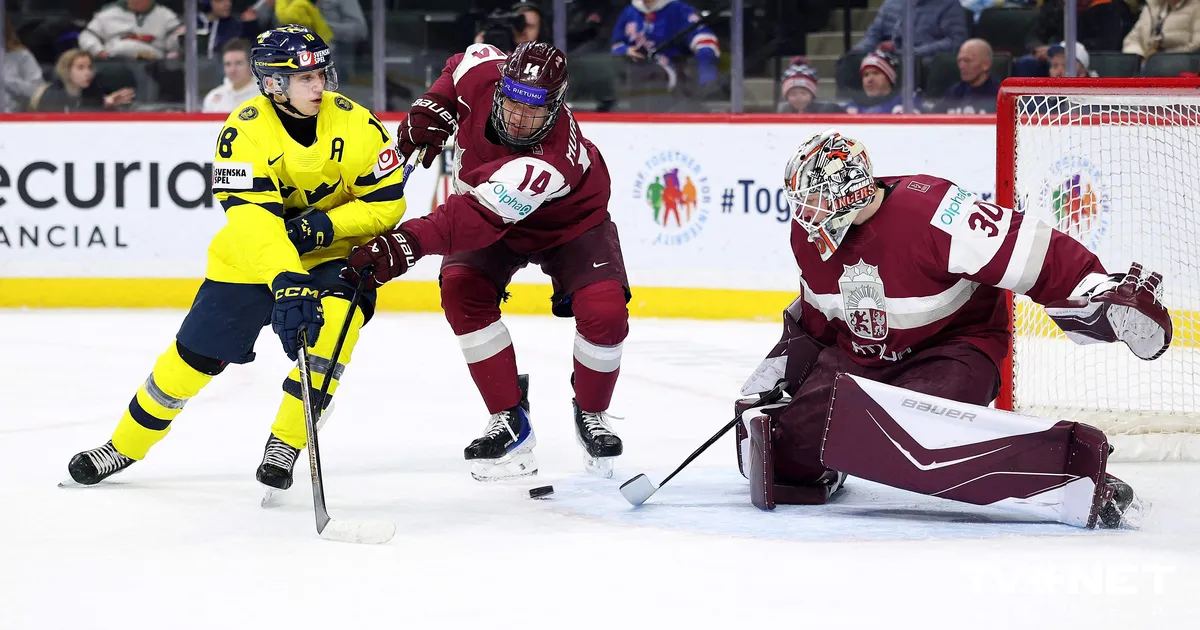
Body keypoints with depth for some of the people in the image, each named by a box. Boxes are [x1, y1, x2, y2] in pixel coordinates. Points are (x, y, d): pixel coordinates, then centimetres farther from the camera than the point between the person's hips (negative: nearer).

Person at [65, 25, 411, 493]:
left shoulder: (354, 123, -17)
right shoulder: (245, 131, -23)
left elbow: (386, 203, -11)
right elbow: (252, 217, -35)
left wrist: (324, 225, -26)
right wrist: (285, 281, -49)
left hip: (335, 248, 1)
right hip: (253, 256, 0)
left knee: (336, 318, -29)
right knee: (196, 353, 0)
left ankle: (284, 445, -16)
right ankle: (125, 446, 22)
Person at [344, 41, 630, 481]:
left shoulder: (552, 160, -44)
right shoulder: (481, 74, -28)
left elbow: (482, 217, -55)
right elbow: (465, 61, 0)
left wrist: (410, 242, -64)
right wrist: (433, 108, -12)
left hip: (569, 221, -4)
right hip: (493, 219, 5)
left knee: (604, 311, -24)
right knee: (462, 290, -21)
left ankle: (591, 414, 5)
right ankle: (509, 419, -10)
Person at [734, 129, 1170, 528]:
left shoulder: (930, 212, -29)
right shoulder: (810, 234, -5)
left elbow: (1034, 254, -29)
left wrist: (1102, 292, -34)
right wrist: (784, 363, 10)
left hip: (955, 346, -6)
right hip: (860, 353, 6)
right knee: (799, 433, -19)